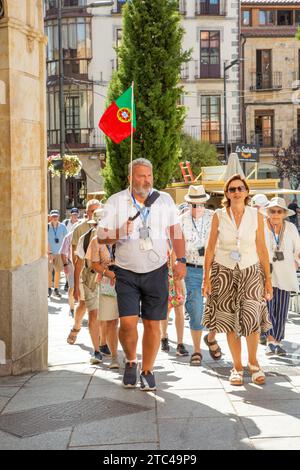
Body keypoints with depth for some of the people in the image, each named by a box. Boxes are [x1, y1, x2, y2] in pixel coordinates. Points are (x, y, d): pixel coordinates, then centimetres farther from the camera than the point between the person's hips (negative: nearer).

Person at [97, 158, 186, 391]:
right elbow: (101, 237, 1)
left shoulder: (164, 200, 6)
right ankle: (131, 361, 17)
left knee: (152, 324, 2)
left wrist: (181, 260, -1)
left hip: (156, 271, 1)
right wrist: (120, 233, -19)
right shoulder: (116, 201, 1)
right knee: (128, 322, -11)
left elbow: (176, 232, 10)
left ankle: (147, 371, 17)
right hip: (127, 273, -1)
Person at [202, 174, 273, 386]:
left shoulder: (256, 215, 1)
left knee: (252, 320, -11)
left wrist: (268, 279, 2)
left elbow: (262, 249, 4)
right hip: (224, 273, 0)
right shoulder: (219, 216, 0)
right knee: (230, 322, 2)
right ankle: (237, 367, 16)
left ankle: (253, 362, 13)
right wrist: (206, 277, -1)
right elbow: (211, 248, 3)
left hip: (250, 272, 0)